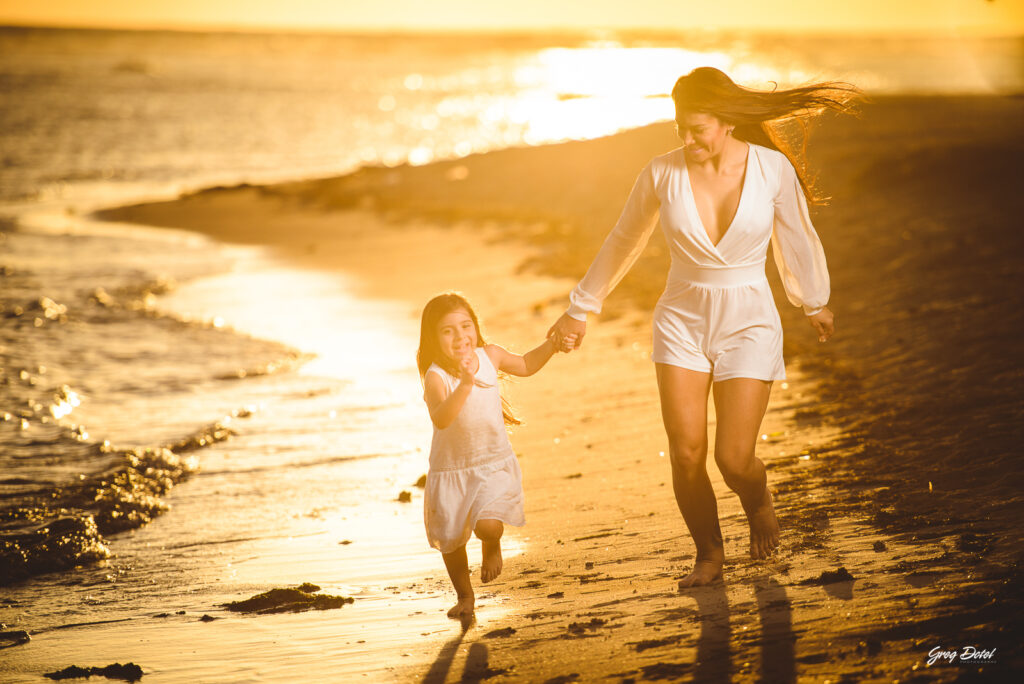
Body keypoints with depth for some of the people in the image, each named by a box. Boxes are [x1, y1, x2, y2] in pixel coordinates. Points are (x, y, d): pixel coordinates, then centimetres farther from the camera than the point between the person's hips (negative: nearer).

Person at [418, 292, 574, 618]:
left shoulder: (490, 356, -8)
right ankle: (465, 596, 38)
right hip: (451, 470, -1)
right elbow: (441, 419, -41)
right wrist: (465, 384, -53)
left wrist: (553, 344, 1)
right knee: (450, 540, 11)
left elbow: (525, 365, 14)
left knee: (488, 526, -22)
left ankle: (492, 546, 17)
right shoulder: (436, 376, -23)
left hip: (494, 464, 1)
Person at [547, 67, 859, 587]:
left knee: (734, 458, -9)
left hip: (749, 324, -1)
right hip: (682, 323, 2)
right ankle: (709, 553, 20)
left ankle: (758, 501, 28)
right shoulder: (663, 173, -7)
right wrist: (581, 308, 15)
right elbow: (622, 244, 8)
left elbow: (796, 241, 7)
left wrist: (814, 304, 21)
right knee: (686, 454, -5)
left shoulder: (772, 169, -10)